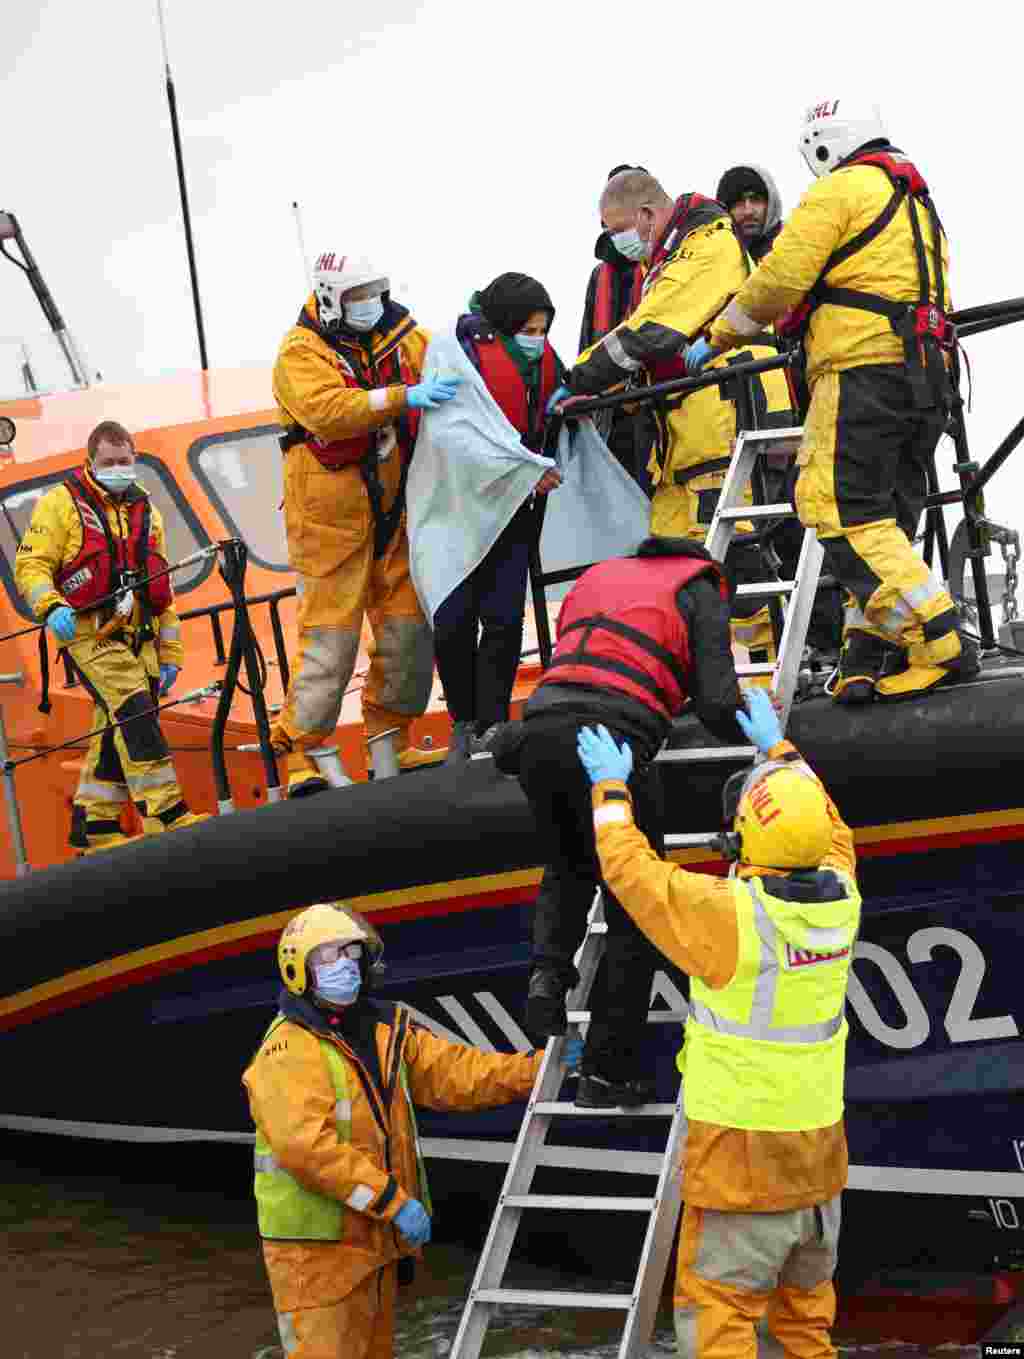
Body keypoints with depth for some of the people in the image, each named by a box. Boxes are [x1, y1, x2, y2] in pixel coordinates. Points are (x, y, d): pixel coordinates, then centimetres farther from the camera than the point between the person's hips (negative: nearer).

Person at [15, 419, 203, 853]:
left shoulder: (146, 512, 20)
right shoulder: (63, 503, 2)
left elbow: (161, 589, 22)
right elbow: (30, 565, -5)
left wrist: (170, 653, 17)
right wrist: (51, 607, -24)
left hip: (139, 639, 6)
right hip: (91, 634, -6)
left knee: (114, 734, 6)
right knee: (135, 714, -20)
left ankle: (94, 828, 16)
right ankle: (166, 817, -23)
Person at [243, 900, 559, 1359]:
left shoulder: (386, 1032, 10)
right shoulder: (289, 1050, -16)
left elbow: (453, 1072, 8)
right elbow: (306, 1144, -26)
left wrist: (536, 1068, -5)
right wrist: (392, 1200, -27)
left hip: (374, 1238, 8)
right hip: (317, 1243, -8)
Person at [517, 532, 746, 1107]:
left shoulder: (598, 574, 32)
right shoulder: (701, 591, 16)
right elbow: (717, 703, 5)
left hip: (541, 722, 5)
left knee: (567, 870, 31)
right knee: (633, 907, 8)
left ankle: (549, 973, 6)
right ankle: (607, 1070, 9)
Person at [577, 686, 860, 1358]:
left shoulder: (727, 912, -20)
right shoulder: (841, 899, -3)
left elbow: (630, 869, -7)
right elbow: (830, 832, 19)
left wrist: (612, 791, 9)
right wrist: (779, 749, 31)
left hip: (742, 1150, -6)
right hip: (820, 1148, 6)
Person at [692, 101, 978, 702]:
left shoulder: (840, 188, 0)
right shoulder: (919, 203, 28)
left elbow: (781, 276, -7)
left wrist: (718, 337, 7)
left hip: (864, 372, -9)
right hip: (929, 378, 9)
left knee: (841, 512, -14)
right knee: (883, 521, 9)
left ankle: (942, 645, -22)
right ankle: (870, 660, 2)